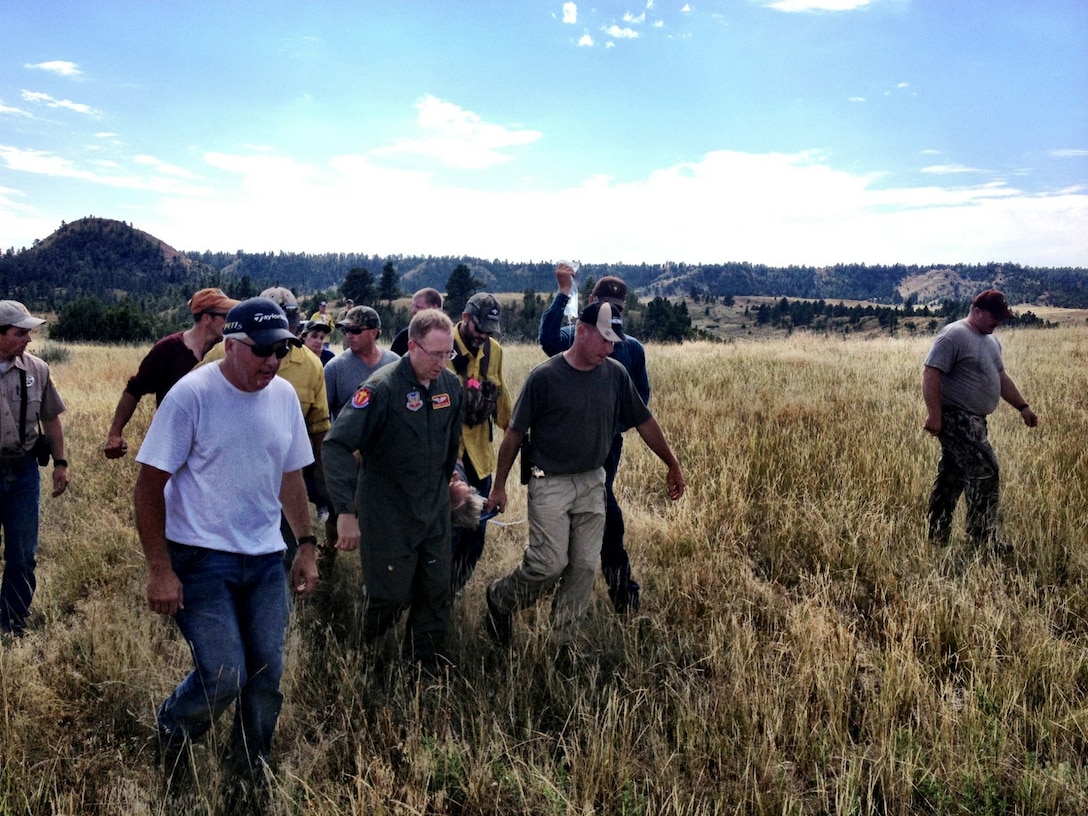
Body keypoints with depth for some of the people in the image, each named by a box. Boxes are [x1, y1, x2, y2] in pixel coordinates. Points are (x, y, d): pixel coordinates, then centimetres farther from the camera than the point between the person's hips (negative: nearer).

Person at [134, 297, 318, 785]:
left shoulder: (284, 395, 4)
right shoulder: (192, 394, -14)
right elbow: (149, 484, -11)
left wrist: (306, 546, 11)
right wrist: (160, 570, -13)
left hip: (266, 561, 5)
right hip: (202, 560, -5)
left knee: (266, 677, 7)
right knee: (224, 678, -11)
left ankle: (250, 774, 31)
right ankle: (166, 739, 23)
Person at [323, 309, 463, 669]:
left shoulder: (450, 384, 0)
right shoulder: (382, 387, -19)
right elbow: (337, 445, -25)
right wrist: (346, 512, -30)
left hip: (435, 511, 6)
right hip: (388, 513, -5)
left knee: (437, 592, 9)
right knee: (391, 595, 2)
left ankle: (427, 664, 28)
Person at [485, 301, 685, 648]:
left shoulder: (616, 374, -2)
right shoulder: (544, 376, -14)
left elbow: (644, 422, 9)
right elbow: (515, 434, -7)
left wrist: (673, 465, 13)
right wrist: (499, 486, -3)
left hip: (592, 483, 5)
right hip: (550, 485, -4)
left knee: (584, 566, 6)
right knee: (550, 564, -8)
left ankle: (563, 643, 21)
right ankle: (500, 598, 21)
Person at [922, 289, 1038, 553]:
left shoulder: (991, 340, 17)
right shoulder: (954, 335, -14)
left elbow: (1001, 376, 26)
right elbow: (930, 373, -20)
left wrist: (1023, 407, 21)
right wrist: (934, 414, -25)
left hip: (972, 420, 10)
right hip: (957, 419, -10)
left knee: (951, 476, 12)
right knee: (985, 472, -10)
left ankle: (937, 536, 19)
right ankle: (983, 539, -1)